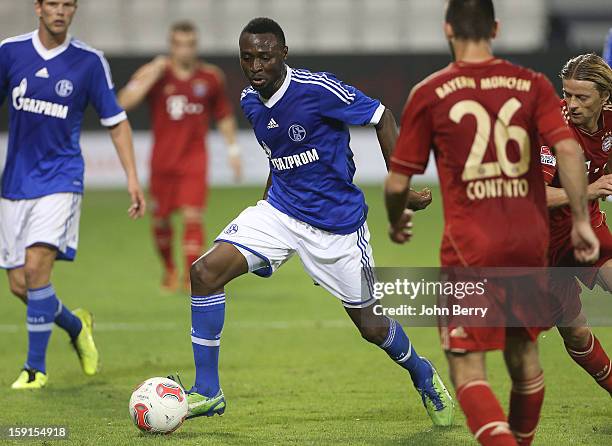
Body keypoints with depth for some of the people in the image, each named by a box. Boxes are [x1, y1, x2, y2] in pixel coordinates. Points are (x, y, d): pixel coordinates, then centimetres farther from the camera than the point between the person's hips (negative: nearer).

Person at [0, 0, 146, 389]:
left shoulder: (89, 62, -3)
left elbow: (116, 121, 5)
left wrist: (133, 177, -4)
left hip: (60, 178, -3)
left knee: (36, 266, -20)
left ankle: (36, 367, -8)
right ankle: (76, 325, 34)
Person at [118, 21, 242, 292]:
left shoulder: (211, 77, 2)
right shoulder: (154, 73, -4)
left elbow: (224, 116, 16)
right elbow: (124, 102, -19)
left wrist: (233, 148, 13)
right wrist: (152, 74, -23)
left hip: (194, 160, -1)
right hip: (162, 160, 1)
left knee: (192, 216, -14)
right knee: (160, 219, 9)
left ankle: (192, 277, -10)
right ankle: (169, 269, 32)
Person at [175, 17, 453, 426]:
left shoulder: (317, 89, -21)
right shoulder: (250, 102, 0)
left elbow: (382, 118, -13)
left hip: (338, 223, -5)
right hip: (280, 209, 5)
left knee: (371, 326, 3)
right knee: (206, 271, -16)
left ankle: (424, 376, 37)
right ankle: (207, 392, -7)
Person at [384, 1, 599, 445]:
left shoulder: (430, 93, -1)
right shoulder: (532, 84, 4)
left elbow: (398, 182, 1)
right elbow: (568, 149, -10)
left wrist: (396, 222, 21)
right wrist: (581, 219, -6)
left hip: (470, 246, -3)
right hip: (530, 241, 3)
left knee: (467, 369, -3)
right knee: (524, 354, 21)